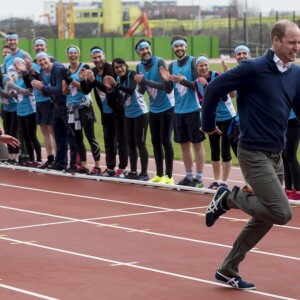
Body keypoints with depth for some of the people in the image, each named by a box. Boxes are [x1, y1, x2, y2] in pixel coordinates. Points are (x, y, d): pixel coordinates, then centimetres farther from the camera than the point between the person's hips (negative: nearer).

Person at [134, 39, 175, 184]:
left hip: (166, 107, -6)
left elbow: (165, 85, -26)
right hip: (153, 109, 6)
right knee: (155, 141, 10)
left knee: (165, 141, -4)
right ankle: (159, 175, 20)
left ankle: (169, 176, 2)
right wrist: (140, 83, -18)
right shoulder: (139, 67, 1)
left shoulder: (159, 62, -18)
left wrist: (145, 81, -28)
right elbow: (142, 90, 4)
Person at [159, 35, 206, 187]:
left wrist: (183, 80, -29)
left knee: (197, 144, -1)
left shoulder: (193, 62, -6)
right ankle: (189, 177, 20)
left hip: (193, 110, -6)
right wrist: (166, 80, -9)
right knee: (184, 145, 11)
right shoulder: (172, 65, 11)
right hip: (178, 111, 6)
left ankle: (199, 179, 3)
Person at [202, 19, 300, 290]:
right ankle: (228, 198, 5)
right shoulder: (253, 69, -14)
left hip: (276, 156, 8)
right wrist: (208, 125, -2)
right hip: (254, 154, -8)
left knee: (265, 219, 11)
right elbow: (214, 89, -10)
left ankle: (228, 270, 23)